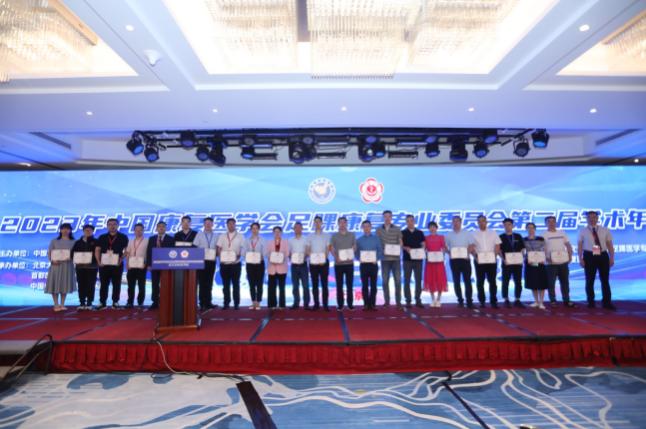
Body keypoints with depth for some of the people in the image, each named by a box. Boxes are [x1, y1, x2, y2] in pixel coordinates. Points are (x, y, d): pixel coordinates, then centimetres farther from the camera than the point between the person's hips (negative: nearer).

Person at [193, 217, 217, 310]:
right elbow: (195, 247, 1)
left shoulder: (215, 236, 9)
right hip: (201, 261, -2)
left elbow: (217, 249, 8)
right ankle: (202, 303, 5)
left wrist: (216, 254, -11)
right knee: (202, 282, 0)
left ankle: (208, 302, 13)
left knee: (209, 282, 6)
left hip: (211, 261, 2)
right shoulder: (199, 234, 5)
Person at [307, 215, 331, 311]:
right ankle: (316, 304, 10)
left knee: (324, 284, -2)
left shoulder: (326, 236, 6)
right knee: (315, 284, 4)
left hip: (324, 262, -1)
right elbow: (308, 250, 6)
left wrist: (323, 259, -15)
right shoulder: (310, 236, 10)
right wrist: (311, 258, -11)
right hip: (313, 263, 2)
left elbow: (327, 249, 0)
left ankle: (325, 304, 0)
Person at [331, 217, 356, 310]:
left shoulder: (352, 235, 9)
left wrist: (351, 256, -9)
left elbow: (354, 247, 8)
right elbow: (332, 249, 3)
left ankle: (350, 304, 10)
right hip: (338, 264, 0)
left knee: (350, 285, 3)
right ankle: (340, 305, 9)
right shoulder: (334, 236, 6)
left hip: (349, 263, 1)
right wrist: (336, 257, -14)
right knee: (339, 285, 2)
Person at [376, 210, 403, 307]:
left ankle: (398, 301, 9)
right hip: (385, 258, 1)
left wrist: (398, 251, -13)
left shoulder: (397, 229, 5)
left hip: (396, 258, -1)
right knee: (385, 280, 4)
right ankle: (386, 301, 14)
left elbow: (400, 242, 5)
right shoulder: (379, 230, 6)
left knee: (397, 280, 0)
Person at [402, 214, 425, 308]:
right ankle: (408, 300, 8)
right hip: (407, 259, -2)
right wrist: (406, 248, -18)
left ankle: (418, 300, 11)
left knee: (418, 280, 4)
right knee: (407, 281, 2)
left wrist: (421, 250, -13)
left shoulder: (420, 233, 10)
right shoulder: (402, 233, 4)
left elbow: (423, 245, 8)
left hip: (418, 259, 2)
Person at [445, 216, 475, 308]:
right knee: (456, 281, 3)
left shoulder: (467, 233, 7)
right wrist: (449, 252, -7)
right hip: (453, 260, 1)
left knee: (467, 280, -5)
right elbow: (445, 247, 11)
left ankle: (469, 301, -3)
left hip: (465, 259, -1)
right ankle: (460, 300, 11)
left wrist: (467, 252, -13)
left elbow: (471, 245, 3)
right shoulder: (448, 235, 10)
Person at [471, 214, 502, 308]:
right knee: (480, 282, 2)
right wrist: (475, 255, -14)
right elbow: (471, 248, 2)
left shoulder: (493, 233, 10)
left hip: (491, 260, 1)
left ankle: (493, 301, 7)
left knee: (492, 281, 1)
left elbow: (497, 246, 7)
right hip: (479, 261, 0)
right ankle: (482, 301, 9)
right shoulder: (474, 234, 6)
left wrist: (494, 256, -7)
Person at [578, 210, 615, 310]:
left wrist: (611, 258, -1)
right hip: (589, 256, -1)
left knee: (605, 280, 6)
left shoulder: (605, 230, 7)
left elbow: (610, 245, 6)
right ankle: (591, 302, 17)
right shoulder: (583, 231, 2)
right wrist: (580, 259, -7)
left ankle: (607, 302, 14)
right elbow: (580, 246, 0)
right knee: (589, 280, 6)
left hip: (603, 255, 2)